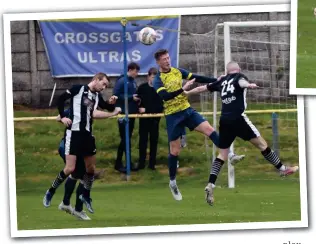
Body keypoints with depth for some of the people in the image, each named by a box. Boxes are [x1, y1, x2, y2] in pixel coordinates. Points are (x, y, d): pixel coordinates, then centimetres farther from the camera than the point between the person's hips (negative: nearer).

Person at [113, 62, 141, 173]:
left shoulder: (133, 81, 9)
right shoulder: (121, 81, -14)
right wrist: (131, 97, -21)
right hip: (123, 114, -8)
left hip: (131, 113, 8)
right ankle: (118, 164, 4)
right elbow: (116, 96, -18)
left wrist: (137, 99, -3)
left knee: (128, 138, 12)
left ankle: (129, 162, 18)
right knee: (124, 138, -5)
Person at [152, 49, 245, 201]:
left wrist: (216, 80, 2)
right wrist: (182, 89, -34)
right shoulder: (158, 80, -12)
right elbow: (164, 96, -28)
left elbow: (197, 78, 8)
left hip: (187, 110, 5)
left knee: (209, 129, -14)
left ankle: (229, 155, -15)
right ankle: (172, 182, 15)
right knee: (175, 151, 1)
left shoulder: (177, 71, 5)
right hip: (173, 116, -5)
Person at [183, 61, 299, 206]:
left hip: (224, 120, 5)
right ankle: (282, 169, 8)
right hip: (238, 118, -5)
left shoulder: (222, 81, 19)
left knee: (222, 154, 10)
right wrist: (248, 85, -45)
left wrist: (187, 93, 47)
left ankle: (210, 185, -4)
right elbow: (241, 82, -21)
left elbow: (202, 88, 29)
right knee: (261, 144, 4)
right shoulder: (240, 77, 5)